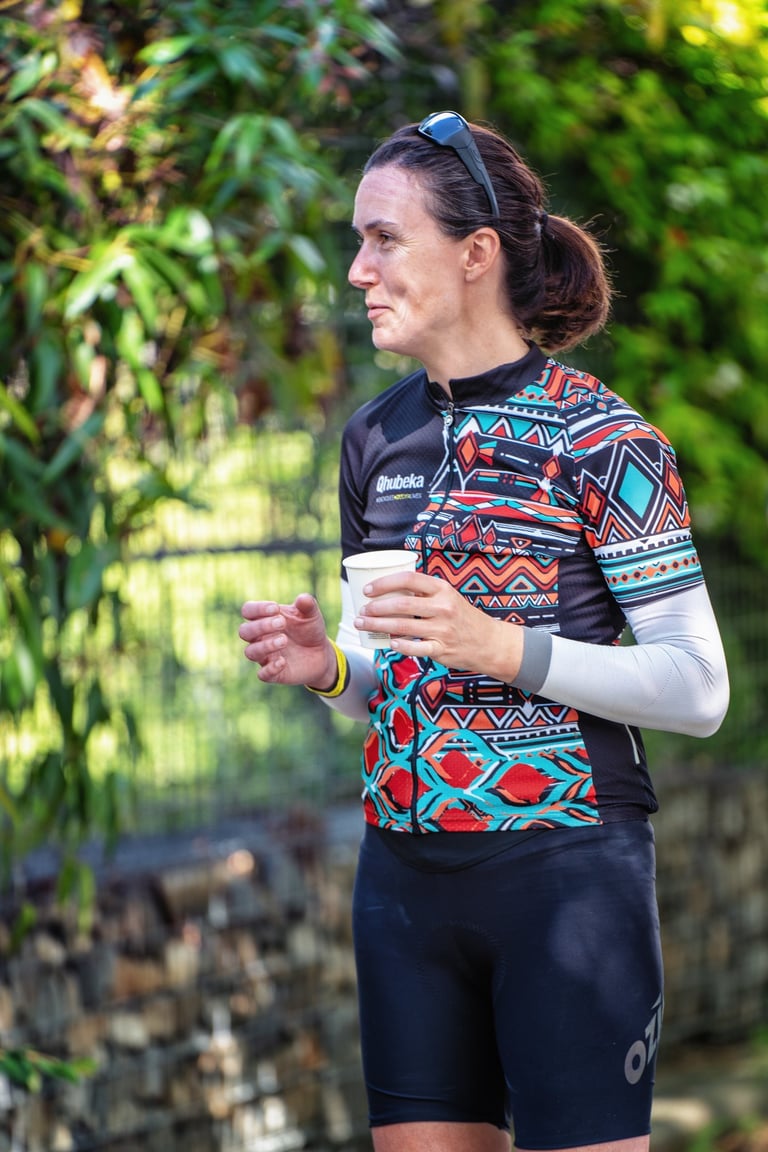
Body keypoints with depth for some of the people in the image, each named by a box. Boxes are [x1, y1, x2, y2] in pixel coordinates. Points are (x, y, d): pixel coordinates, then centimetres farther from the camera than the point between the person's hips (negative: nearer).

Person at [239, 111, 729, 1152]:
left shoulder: (602, 440, -7)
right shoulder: (376, 439, 12)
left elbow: (698, 687, -10)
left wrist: (504, 647, -21)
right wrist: (328, 667, -1)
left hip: (566, 864, -6)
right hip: (404, 869, 6)